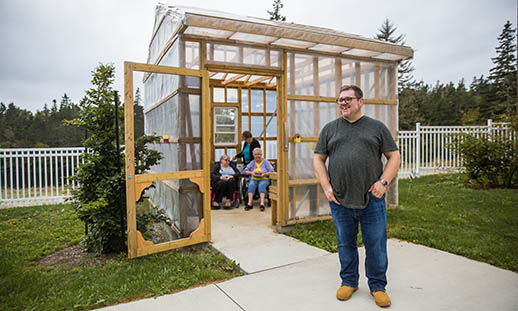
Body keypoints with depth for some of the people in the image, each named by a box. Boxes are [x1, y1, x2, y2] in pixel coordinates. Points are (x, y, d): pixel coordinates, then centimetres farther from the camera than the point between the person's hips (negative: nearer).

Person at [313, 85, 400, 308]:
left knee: (376, 246, 7)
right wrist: (326, 187, -2)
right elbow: (318, 158, 9)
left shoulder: (376, 127, 6)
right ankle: (349, 282, 32)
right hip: (340, 200, 1)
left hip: (372, 200, -1)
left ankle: (377, 286, 27)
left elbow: (394, 156, 6)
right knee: (345, 244, 13)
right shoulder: (330, 129, 9)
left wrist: (383, 182, -7)